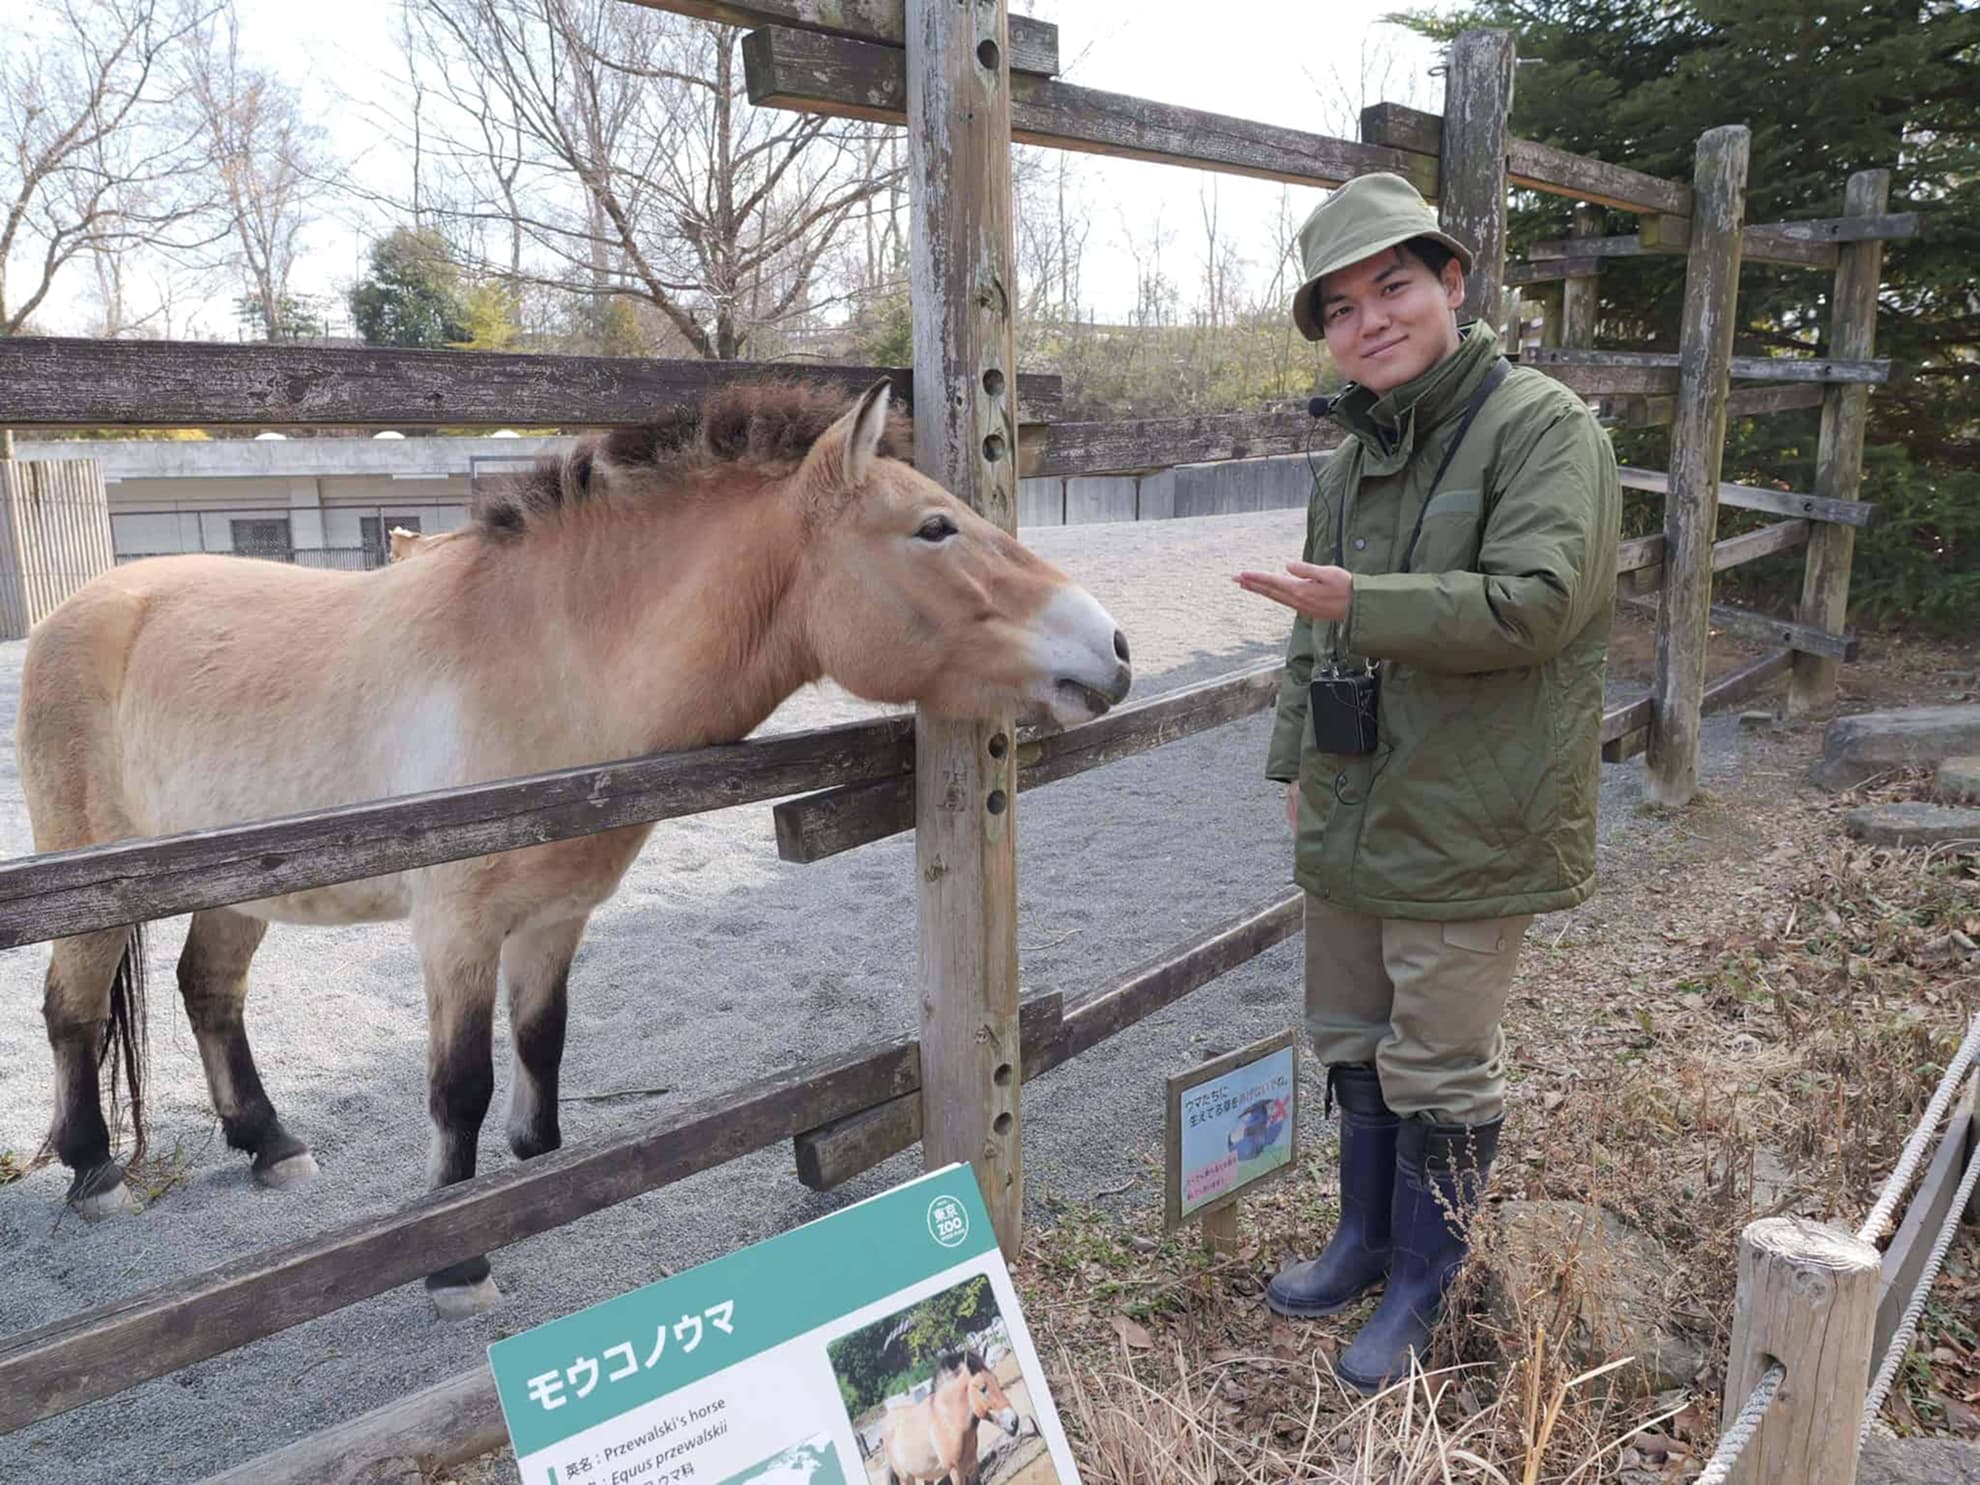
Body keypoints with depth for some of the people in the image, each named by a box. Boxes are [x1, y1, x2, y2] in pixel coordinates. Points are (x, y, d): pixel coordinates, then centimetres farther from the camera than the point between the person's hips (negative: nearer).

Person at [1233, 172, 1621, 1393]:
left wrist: (1362, 604, -26)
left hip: (1469, 826, -7)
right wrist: (1298, 760, 17)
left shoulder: (1543, 427, -12)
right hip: (1352, 820, 8)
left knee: (1441, 1072, 6)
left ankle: (1423, 1286, 26)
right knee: (1355, 1047, 20)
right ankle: (1366, 1237, 39)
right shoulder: (1359, 451, 13)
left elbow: (1536, 599, -25)